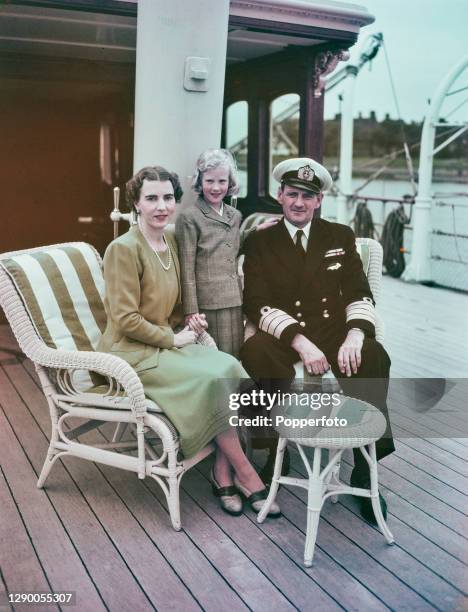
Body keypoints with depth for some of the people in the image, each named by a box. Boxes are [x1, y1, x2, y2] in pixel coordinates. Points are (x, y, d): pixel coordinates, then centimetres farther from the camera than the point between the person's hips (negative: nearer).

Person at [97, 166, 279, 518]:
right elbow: (126, 320, -17)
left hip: (164, 342, 7)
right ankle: (246, 475, -8)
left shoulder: (170, 239, 9)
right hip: (131, 352, -7)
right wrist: (173, 338, -12)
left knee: (229, 368, -19)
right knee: (210, 380, -25)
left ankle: (223, 474, -12)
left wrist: (187, 322, 1)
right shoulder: (124, 248, -16)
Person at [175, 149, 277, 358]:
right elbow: (187, 269, -8)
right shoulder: (189, 217, -5)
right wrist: (191, 311, -12)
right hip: (208, 305, -6)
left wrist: (256, 231, 11)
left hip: (235, 303, 6)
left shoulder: (235, 216, 13)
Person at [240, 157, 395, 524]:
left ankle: (364, 469, -14)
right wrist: (300, 342, -22)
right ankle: (278, 447, -12)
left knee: (374, 357, -29)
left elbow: (360, 294, 5)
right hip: (285, 338, -1)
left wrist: (354, 336, -18)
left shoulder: (341, 237, 11)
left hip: (335, 332, 2)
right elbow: (258, 304, -7)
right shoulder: (260, 243, 4)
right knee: (255, 351, -34)